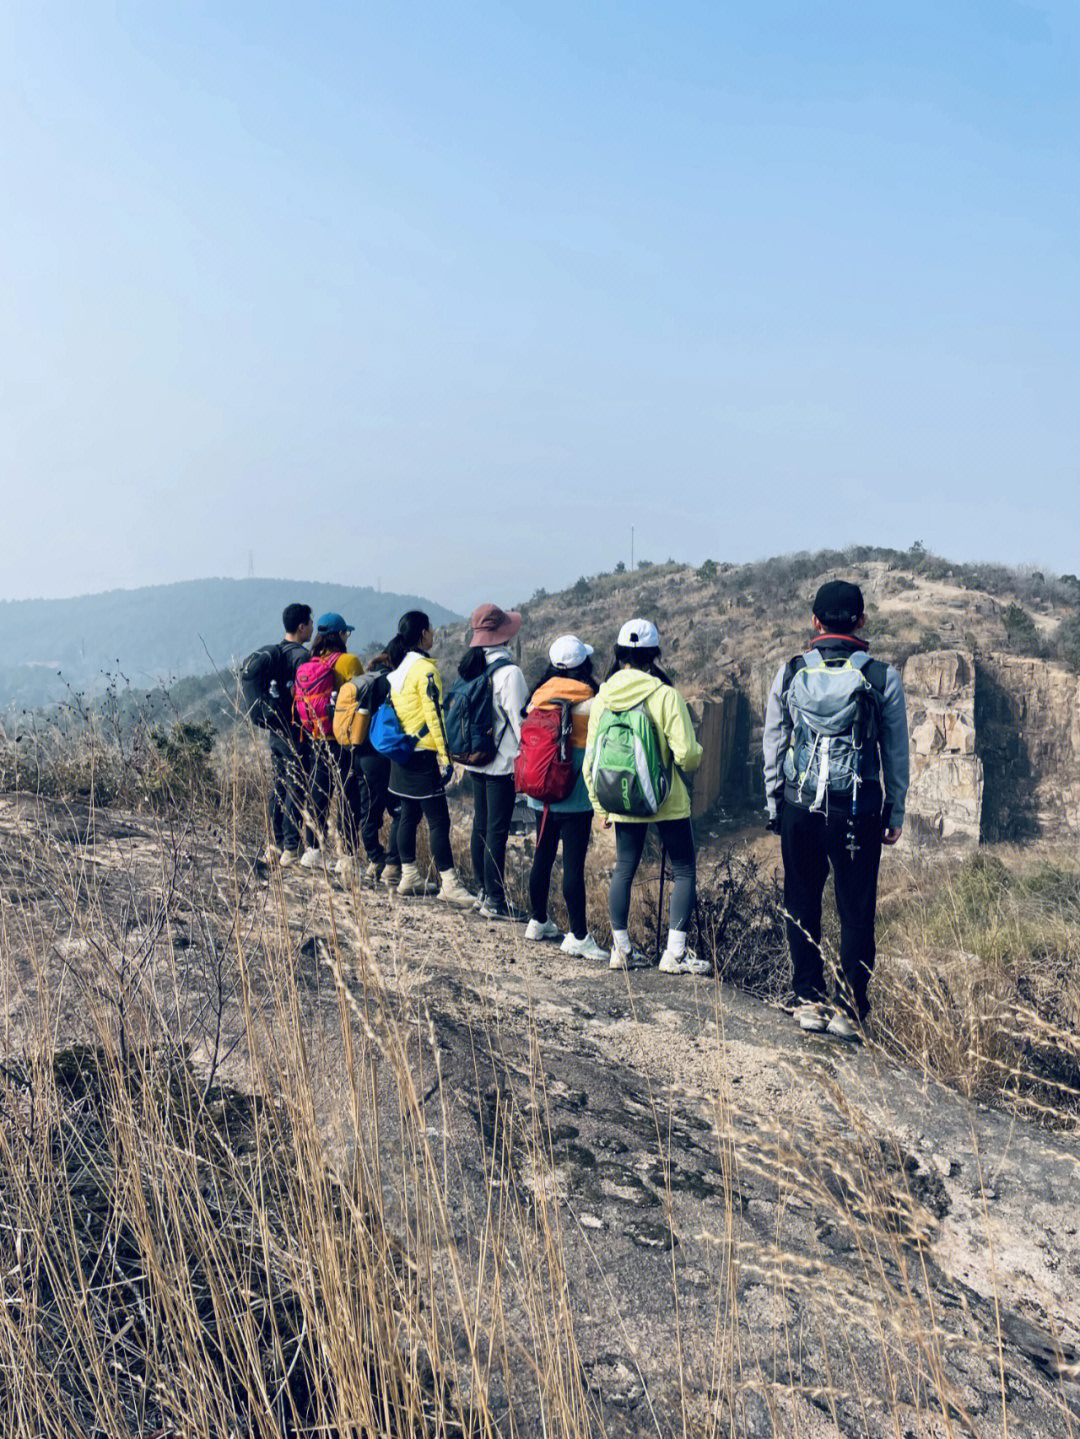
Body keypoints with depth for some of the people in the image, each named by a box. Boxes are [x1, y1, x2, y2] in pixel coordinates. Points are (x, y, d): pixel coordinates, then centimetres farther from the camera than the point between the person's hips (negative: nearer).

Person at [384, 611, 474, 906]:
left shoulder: (398, 668, 12)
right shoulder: (425, 669, -14)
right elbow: (434, 715, -18)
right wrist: (445, 756, -16)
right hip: (422, 753, -9)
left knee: (409, 814, 14)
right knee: (438, 819, -6)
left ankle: (409, 877, 20)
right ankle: (449, 884, -5)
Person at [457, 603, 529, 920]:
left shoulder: (471, 667, 7)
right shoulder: (508, 672, -17)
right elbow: (517, 720, -15)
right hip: (502, 762, -8)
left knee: (480, 825, 15)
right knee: (497, 831, -3)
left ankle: (484, 890, 25)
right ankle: (495, 902, 3)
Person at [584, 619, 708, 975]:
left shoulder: (602, 697, -1)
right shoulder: (665, 695, -14)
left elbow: (590, 757, 4)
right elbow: (687, 754, -17)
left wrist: (600, 803, 15)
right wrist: (695, 755, 8)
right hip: (667, 800, -4)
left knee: (624, 869, 16)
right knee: (684, 871, 7)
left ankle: (621, 948, 20)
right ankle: (675, 952, 6)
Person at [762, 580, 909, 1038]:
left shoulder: (790, 673, 0)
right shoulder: (883, 678, -3)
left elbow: (773, 744, 6)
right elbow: (896, 753, 4)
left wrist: (773, 803, 15)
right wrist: (896, 813, 13)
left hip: (799, 807, 1)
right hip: (858, 811, -1)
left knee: (801, 906, 13)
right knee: (856, 911, 7)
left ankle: (809, 1000, 16)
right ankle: (850, 1008, 10)